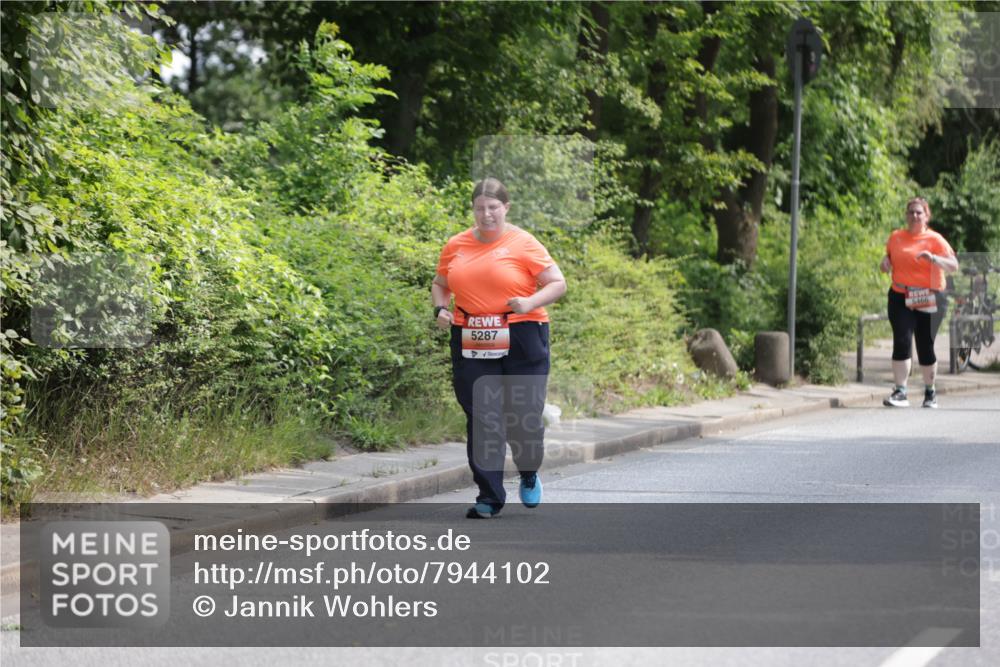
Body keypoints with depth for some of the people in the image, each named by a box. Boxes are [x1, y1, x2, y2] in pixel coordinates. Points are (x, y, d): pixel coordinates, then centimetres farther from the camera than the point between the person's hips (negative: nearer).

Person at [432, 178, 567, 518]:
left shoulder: (523, 244, -2)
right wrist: (440, 309, 1)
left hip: (521, 341, -3)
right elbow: (440, 285, 22)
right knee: (480, 419, 0)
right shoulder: (456, 246, 9)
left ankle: (529, 474, 31)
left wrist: (531, 303, -18)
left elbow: (558, 283, -1)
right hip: (472, 343, 3)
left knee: (524, 414, -1)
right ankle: (489, 497, 8)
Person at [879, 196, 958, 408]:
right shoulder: (895, 237, 10)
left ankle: (930, 392, 23)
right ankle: (900, 393, -12)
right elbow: (889, 258, 26)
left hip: (928, 300, -2)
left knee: (925, 346, 4)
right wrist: (885, 262, 2)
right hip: (900, 298, 2)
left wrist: (934, 258, -26)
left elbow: (954, 266, -9)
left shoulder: (934, 239, -2)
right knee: (901, 341, -13)